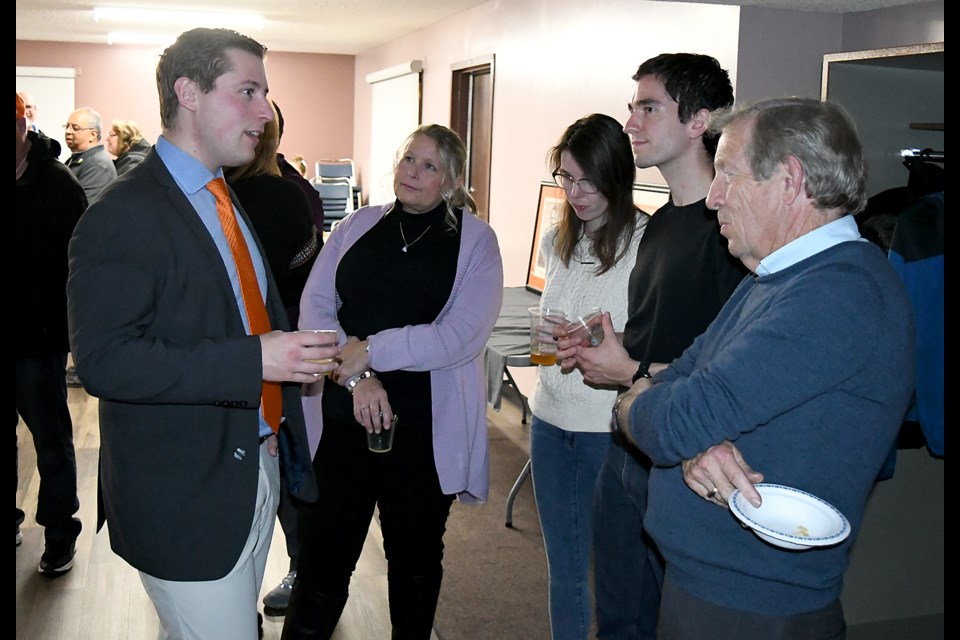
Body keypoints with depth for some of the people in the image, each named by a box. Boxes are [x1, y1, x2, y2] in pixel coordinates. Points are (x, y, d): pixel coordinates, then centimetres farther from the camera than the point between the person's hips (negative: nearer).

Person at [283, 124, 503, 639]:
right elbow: (314, 306, -2)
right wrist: (355, 378, -16)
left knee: (415, 555, 17)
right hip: (340, 419, 2)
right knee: (322, 554, 6)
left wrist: (369, 352, -16)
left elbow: (462, 335, -14)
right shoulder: (359, 225, 6)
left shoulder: (474, 239, -2)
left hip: (425, 427, -1)